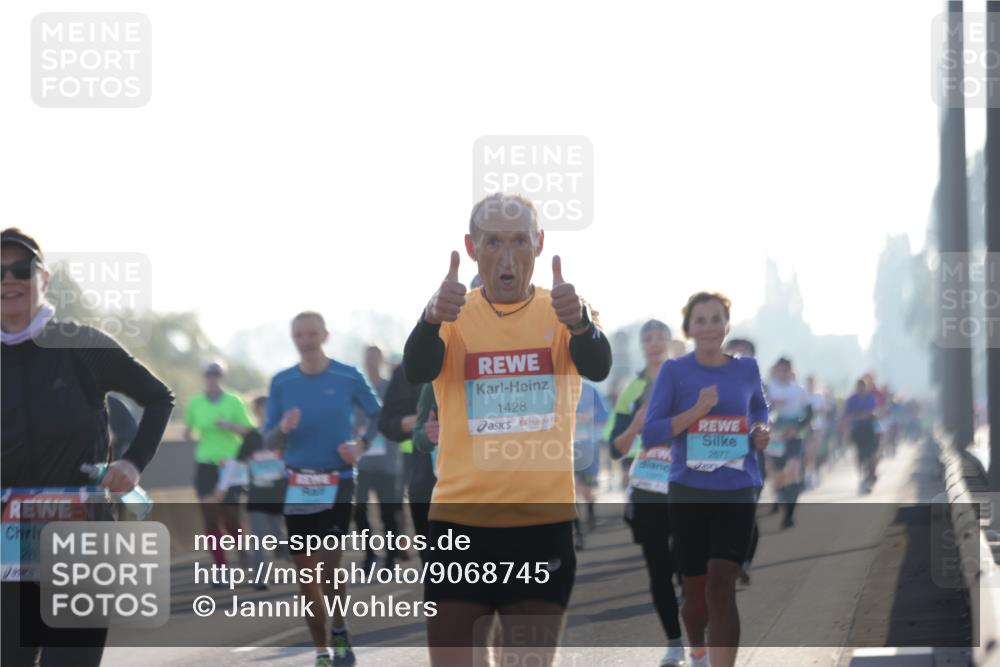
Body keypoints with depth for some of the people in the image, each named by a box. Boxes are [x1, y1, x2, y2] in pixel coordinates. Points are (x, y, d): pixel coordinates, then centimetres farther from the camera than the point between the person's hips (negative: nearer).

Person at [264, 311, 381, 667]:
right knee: (304, 571, 5)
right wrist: (283, 428, -18)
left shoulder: (348, 377, -3)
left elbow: (378, 415, 8)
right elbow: (269, 441, 5)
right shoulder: (281, 383, 3)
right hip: (297, 484, 3)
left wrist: (361, 444, -9)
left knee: (329, 564, -14)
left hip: (336, 481, -3)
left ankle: (339, 635, 9)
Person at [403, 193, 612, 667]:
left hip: (543, 524, 0)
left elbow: (597, 367, -19)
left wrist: (579, 322, -42)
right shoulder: (454, 314, 0)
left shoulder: (561, 312, 1)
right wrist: (433, 318, -41)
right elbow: (416, 370, -19)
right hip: (460, 522, 0)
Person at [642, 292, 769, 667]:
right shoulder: (675, 372, -3)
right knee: (697, 592, 11)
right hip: (689, 494, 0)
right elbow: (650, 435, -9)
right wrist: (697, 410, -20)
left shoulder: (747, 369, 5)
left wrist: (761, 431, 4)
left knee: (721, 587, -15)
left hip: (737, 494, 0)